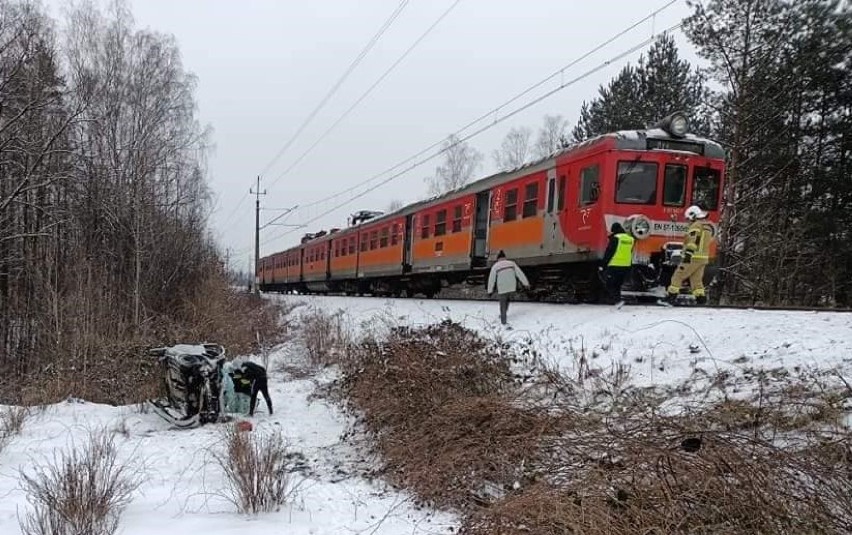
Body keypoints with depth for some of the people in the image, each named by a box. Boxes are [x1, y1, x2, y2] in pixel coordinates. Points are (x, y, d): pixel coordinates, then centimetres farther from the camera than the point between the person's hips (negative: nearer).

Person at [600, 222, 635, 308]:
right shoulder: (630, 239, 11)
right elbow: (630, 255, 18)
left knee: (610, 285, 2)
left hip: (614, 266, -7)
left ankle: (618, 300, -15)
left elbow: (608, 253, -12)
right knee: (617, 285, 18)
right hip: (626, 267, 7)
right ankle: (617, 301, 18)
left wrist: (603, 265, -7)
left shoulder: (615, 238, -11)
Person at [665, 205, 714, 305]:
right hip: (703, 258, 8)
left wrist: (688, 254, -26)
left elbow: (693, 241, -21)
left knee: (678, 276, -1)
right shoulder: (708, 227, 18)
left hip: (693, 258, -8)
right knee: (697, 279, 13)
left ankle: (671, 296, -1)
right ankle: (700, 297, 4)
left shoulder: (696, 226, -10)